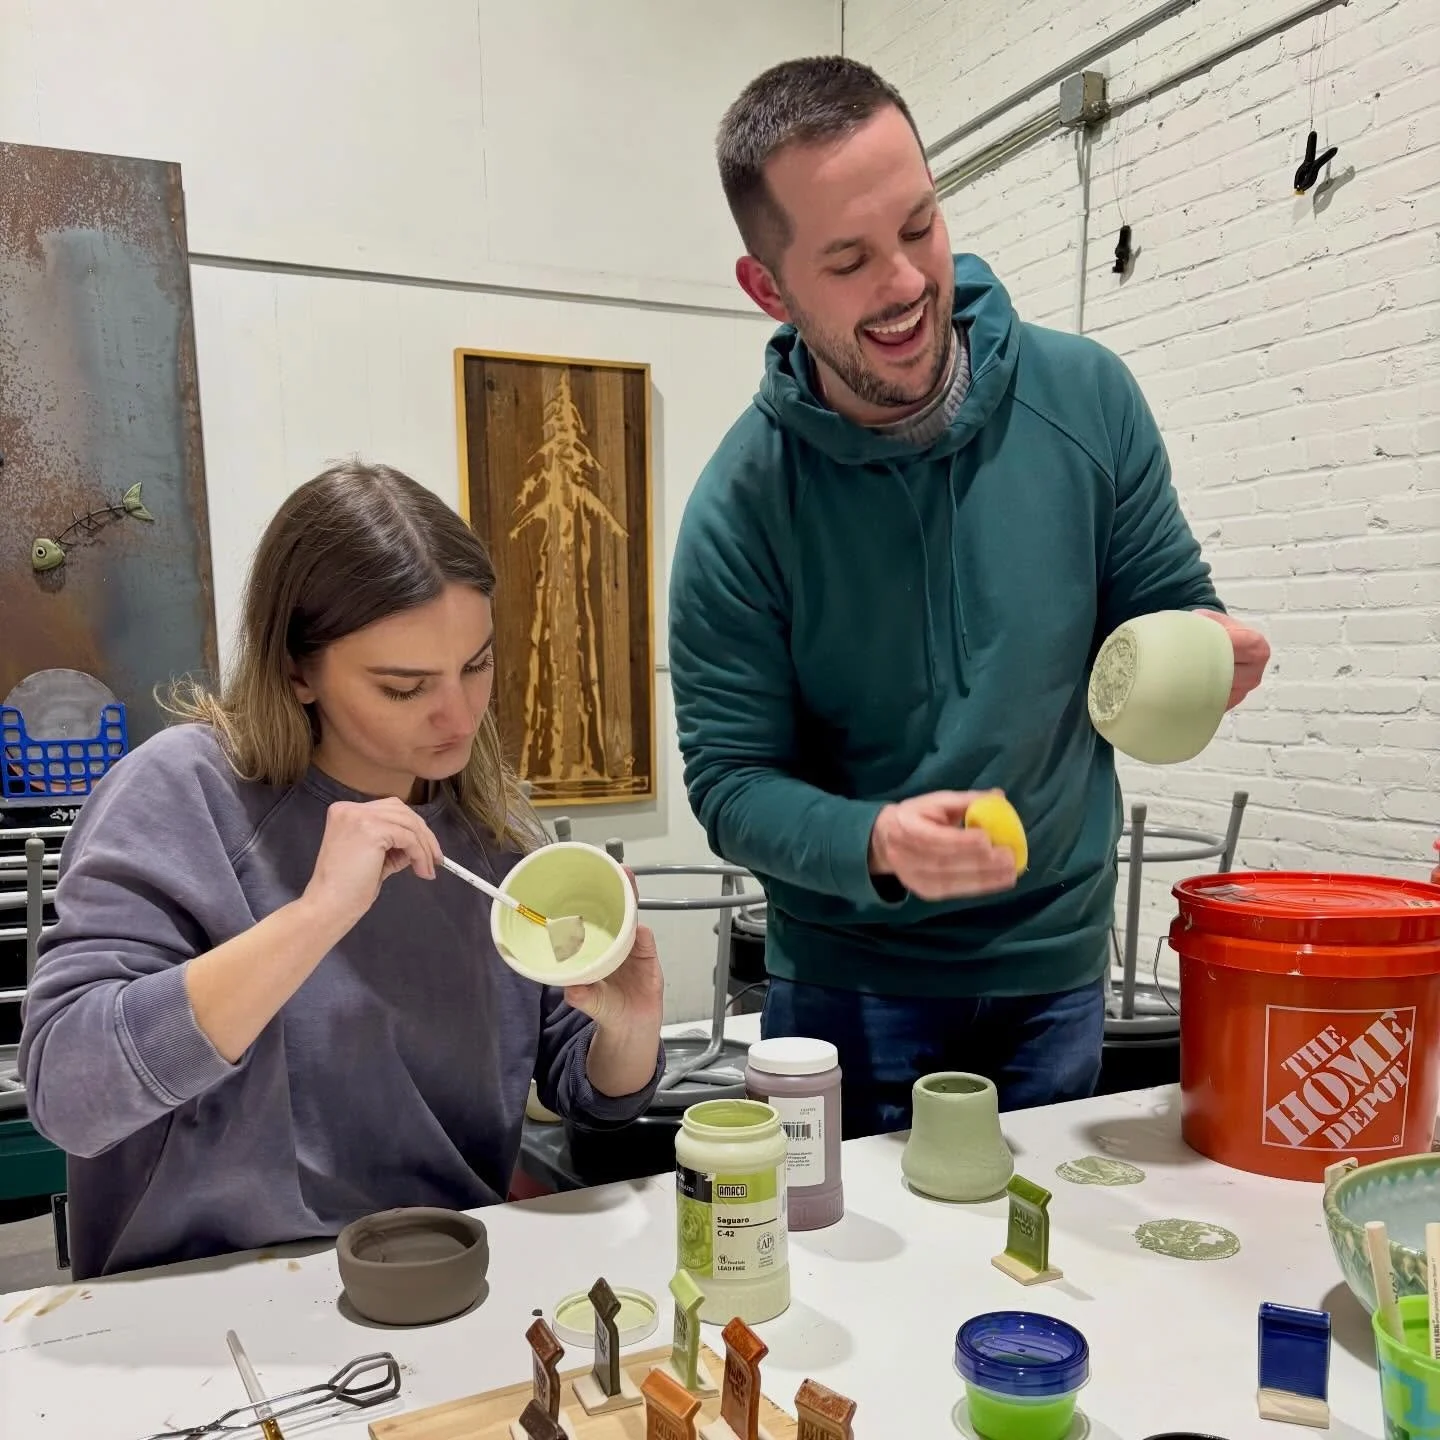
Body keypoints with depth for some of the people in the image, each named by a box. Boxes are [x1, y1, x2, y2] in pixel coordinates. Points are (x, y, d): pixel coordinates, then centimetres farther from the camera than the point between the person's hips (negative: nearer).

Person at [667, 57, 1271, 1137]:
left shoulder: (1086, 396, -9)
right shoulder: (739, 507, -15)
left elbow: (1168, 606, 3)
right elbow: (730, 782, -12)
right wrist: (875, 844, -31)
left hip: (1056, 963, 3)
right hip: (848, 981, -2)